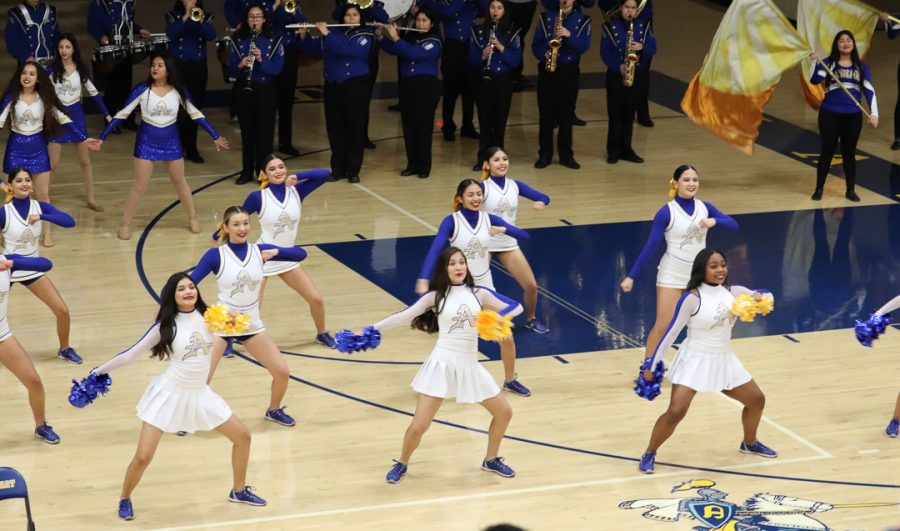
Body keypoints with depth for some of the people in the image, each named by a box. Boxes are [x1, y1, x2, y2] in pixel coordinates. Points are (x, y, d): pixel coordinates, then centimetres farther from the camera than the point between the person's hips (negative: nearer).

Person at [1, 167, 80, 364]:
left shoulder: (40, 207, -9)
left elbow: (70, 222, -21)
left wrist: (41, 217, -33)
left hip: (32, 270, 3)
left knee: (63, 311, 1)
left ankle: (64, 349, 26)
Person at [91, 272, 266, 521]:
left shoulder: (207, 317, -3)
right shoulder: (165, 325, -13)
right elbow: (130, 354, -8)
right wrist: (98, 372, -9)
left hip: (200, 394, 4)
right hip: (170, 394, -4)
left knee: (242, 436, 6)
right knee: (143, 456, -10)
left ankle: (239, 491, 27)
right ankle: (125, 500, 17)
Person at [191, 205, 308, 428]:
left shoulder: (259, 251, -3)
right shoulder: (216, 255, -12)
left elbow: (300, 254, -4)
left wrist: (275, 252, -20)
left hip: (252, 325, 4)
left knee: (282, 372, 4)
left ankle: (274, 410, 31)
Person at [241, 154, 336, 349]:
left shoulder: (296, 192, -5)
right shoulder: (258, 197, -15)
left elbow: (325, 174, -12)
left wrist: (297, 177, -21)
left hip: (287, 259, 4)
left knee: (316, 299, 6)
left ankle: (321, 334, 32)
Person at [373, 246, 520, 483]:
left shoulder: (479, 293, 4)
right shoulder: (436, 296, -2)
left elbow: (516, 306, 7)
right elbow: (404, 316, -4)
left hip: (470, 366, 4)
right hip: (443, 364, -3)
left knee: (504, 412, 9)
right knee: (418, 427, -9)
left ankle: (491, 460, 31)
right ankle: (402, 464, 18)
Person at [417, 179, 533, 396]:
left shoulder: (489, 219, -3)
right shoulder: (452, 221, -14)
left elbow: (525, 236, -4)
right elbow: (435, 249, -28)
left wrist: (503, 229, -24)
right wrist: (423, 279, -43)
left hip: (485, 288, 3)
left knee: (506, 336, 4)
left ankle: (510, 380, 26)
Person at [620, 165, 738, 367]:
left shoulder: (704, 207, -1)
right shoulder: (666, 212, -14)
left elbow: (733, 225, -6)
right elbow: (650, 247, -14)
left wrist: (714, 221, -27)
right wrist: (631, 276, -16)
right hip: (672, 276, -4)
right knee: (663, 326, -5)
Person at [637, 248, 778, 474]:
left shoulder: (733, 292, -3)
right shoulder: (692, 298, -19)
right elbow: (671, 333, -15)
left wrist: (759, 297, -17)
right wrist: (651, 365, -13)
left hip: (724, 361, 6)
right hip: (695, 361, -6)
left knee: (757, 400, 13)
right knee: (676, 412, -18)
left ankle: (750, 443, 39)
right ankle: (649, 454, 1)